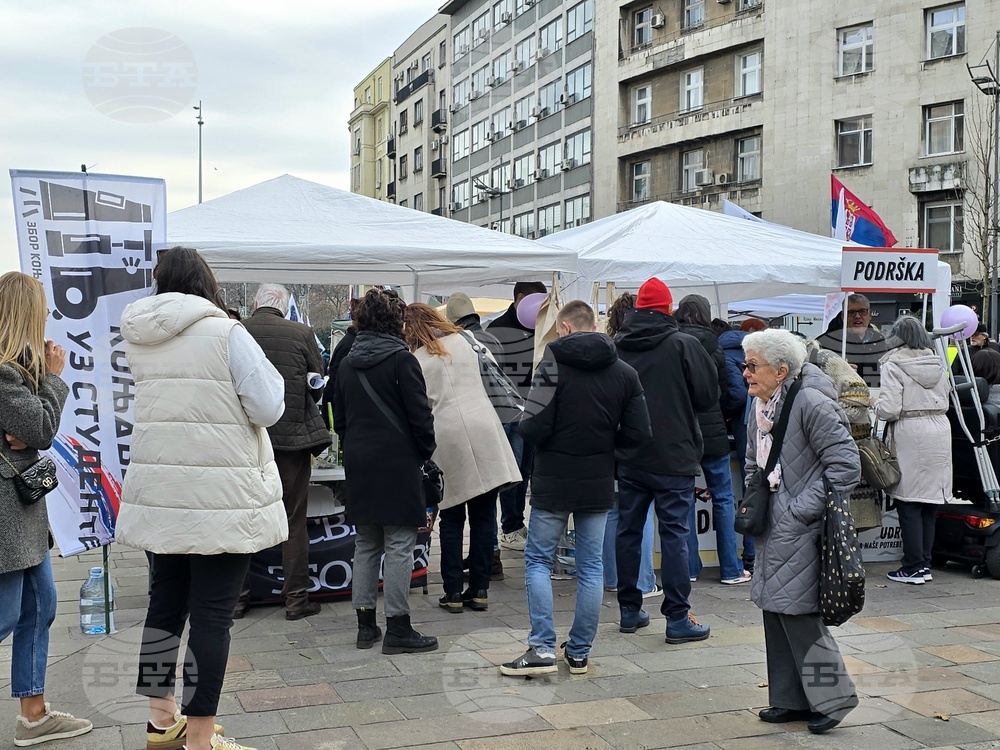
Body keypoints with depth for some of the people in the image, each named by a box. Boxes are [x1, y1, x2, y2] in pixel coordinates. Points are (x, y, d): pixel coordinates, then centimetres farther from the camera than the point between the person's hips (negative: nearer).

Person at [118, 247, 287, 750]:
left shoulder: (139, 340, 6)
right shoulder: (226, 334, -11)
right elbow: (268, 409, -12)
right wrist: (267, 372, 6)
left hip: (158, 493, 6)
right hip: (221, 497, -6)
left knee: (166, 602, 17)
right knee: (212, 614, 0)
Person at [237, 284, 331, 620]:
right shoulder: (302, 333, -6)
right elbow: (318, 385, 3)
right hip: (293, 436, -1)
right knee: (295, 522, 8)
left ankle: (238, 596, 18)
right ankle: (296, 598, 12)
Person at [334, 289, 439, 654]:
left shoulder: (348, 363, 10)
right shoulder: (401, 360, -10)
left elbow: (339, 418, 15)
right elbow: (420, 414, -11)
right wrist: (427, 450, 4)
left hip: (359, 463, 7)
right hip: (397, 463, -6)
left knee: (365, 544, 13)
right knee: (399, 544, -2)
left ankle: (365, 623, 16)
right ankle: (397, 628, -1)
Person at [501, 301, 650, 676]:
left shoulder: (553, 364, -12)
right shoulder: (624, 372, 2)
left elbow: (534, 428, -19)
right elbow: (638, 433, 0)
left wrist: (524, 424, 4)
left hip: (553, 481, -4)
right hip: (599, 483, 4)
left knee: (538, 560, 8)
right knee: (591, 566, 11)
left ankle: (542, 647, 2)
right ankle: (579, 653, 17)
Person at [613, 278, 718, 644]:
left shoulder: (616, 346, -1)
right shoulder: (683, 344, -11)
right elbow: (709, 394, -5)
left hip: (628, 458, 4)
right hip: (673, 457, -4)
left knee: (628, 531, 12)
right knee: (674, 534, 1)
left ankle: (629, 610, 20)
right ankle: (678, 618, 4)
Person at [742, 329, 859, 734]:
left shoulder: (811, 404, -16)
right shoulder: (758, 407, 11)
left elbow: (846, 464, -18)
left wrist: (801, 509, -17)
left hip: (802, 532, -9)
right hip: (774, 529, 9)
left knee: (798, 613, -6)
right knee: (775, 611, 12)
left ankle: (832, 697, 10)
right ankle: (791, 700, 23)